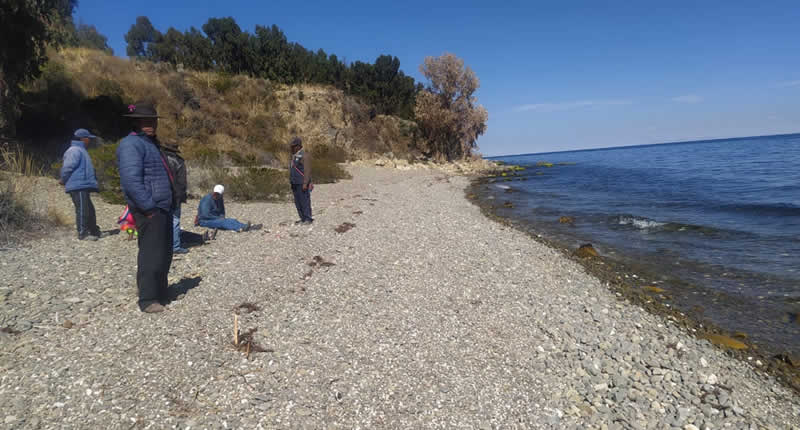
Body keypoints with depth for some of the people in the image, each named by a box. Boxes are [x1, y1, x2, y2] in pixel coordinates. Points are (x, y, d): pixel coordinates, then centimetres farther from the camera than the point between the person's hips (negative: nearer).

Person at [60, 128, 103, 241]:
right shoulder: (74, 151, -12)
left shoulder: (81, 150, 22)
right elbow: (67, 167, -18)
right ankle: (82, 234, -5)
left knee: (89, 209, 16)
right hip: (78, 186, -10)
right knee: (82, 210, -8)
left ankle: (94, 231, 25)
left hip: (83, 186, 10)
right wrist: (64, 181, -7)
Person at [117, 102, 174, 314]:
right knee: (151, 254, -7)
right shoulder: (132, 144, -11)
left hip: (163, 208, 10)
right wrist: (148, 208, -21)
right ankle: (148, 300, 1)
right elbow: (131, 180, -22)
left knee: (164, 253, 16)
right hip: (149, 210, -10)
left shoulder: (150, 143, 21)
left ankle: (160, 292, 29)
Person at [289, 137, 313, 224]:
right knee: (298, 202, 9)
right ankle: (303, 219, 16)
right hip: (295, 184, 9)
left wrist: (305, 183, -22)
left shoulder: (304, 156, -12)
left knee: (305, 201, -6)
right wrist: (292, 183, 19)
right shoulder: (294, 156, 17)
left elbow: (307, 170, -16)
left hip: (302, 184, -9)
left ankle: (308, 219, 1)